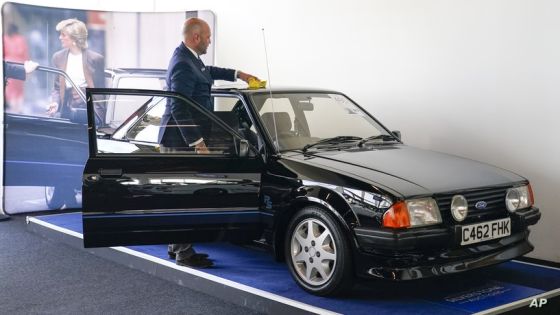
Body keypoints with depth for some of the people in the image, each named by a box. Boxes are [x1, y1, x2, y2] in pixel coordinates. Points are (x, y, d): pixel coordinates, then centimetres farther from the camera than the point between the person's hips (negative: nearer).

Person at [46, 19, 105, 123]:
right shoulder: (58, 57, 6)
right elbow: (57, 88, 12)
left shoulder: (95, 58, -4)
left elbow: (100, 89, 0)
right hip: (67, 112, 3)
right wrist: (56, 103, -7)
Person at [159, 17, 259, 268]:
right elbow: (179, 108, -23)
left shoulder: (187, 57, 13)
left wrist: (237, 74, 35)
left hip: (181, 141, 11)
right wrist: (197, 142, -22)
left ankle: (176, 246, 25)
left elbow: (207, 71, 36)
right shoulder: (183, 64, -18)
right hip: (181, 142, -11)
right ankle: (184, 253, -1)